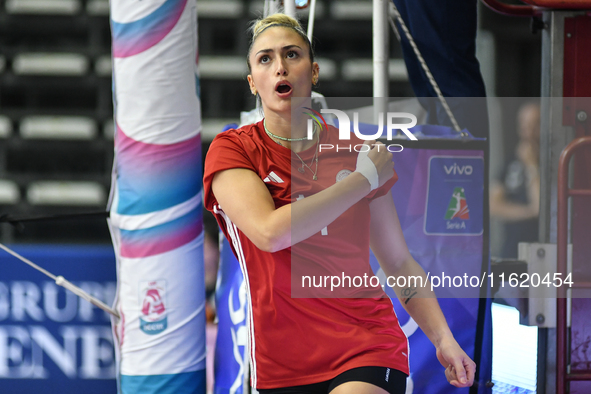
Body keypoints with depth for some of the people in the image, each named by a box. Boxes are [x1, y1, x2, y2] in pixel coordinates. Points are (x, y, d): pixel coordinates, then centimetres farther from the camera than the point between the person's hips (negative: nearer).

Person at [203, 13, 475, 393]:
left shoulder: (359, 152, 6)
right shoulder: (232, 149, -1)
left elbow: (399, 262, 14)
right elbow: (269, 232, -20)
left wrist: (442, 337, 0)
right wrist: (365, 178, -12)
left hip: (368, 349, 0)